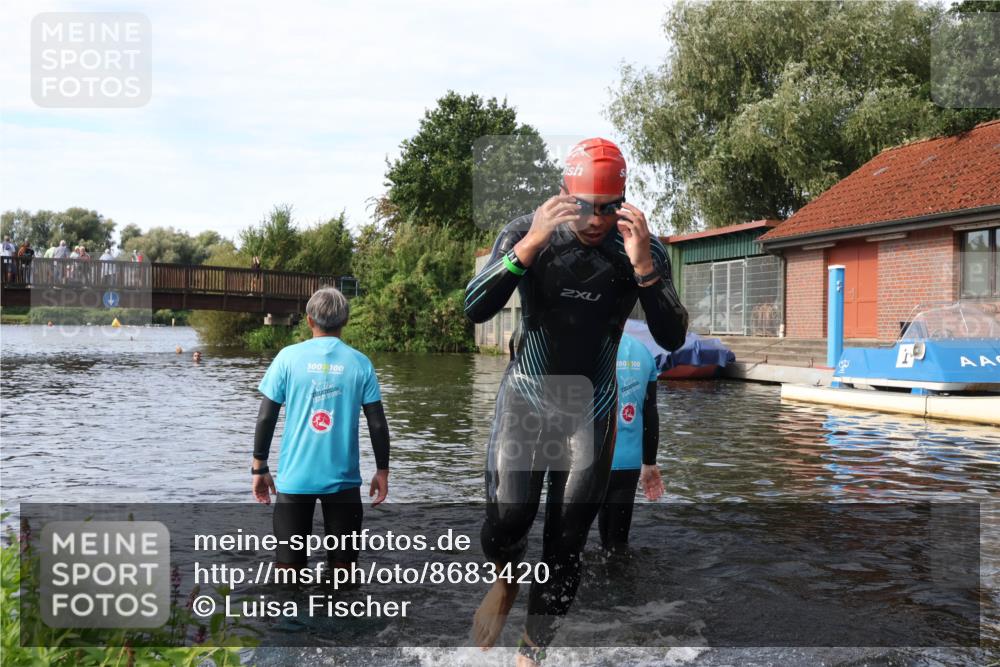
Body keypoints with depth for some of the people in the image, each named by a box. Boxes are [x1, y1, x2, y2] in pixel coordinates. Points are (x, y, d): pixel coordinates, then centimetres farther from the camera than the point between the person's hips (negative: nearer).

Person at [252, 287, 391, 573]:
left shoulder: (288, 357, -3)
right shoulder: (360, 363, -2)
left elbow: (266, 417, -4)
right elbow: (377, 423, -2)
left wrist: (259, 467, 6)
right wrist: (382, 471, 9)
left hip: (294, 477, 0)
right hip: (343, 478, 1)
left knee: (289, 564, 9)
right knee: (342, 564, 12)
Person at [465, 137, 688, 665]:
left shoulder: (643, 249, -10)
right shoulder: (526, 233, -11)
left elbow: (672, 339, -16)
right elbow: (475, 309, -21)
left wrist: (643, 267, -29)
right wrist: (529, 246, -34)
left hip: (592, 411, 1)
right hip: (525, 399, -1)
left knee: (566, 545, 5)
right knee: (506, 522, -14)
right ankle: (506, 583, 23)